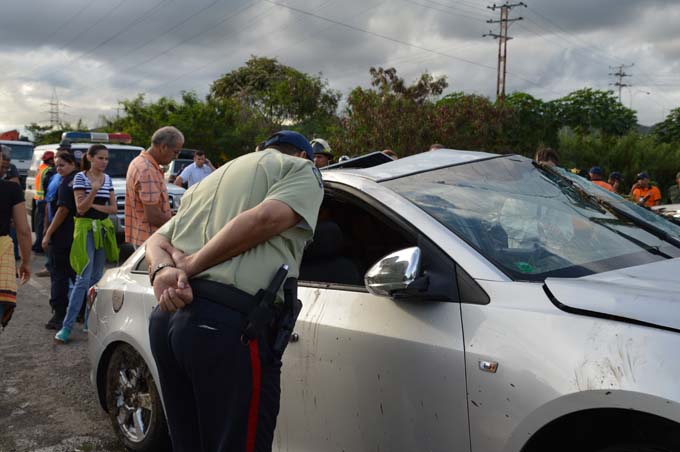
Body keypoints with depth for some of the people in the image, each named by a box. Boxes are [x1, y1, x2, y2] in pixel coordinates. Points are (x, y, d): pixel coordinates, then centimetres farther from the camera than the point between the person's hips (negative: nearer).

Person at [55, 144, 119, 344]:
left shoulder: (107, 179, 10)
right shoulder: (80, 177, -6)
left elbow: (113, 208, 6)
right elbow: (80, 208, -12)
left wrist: (94, 206, -9)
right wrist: (94, 191, -25)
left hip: (104, 228, 5)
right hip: (86, 228, -5)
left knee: (97, 277, 9)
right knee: (83, 279, -11)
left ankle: (90, 321, 18)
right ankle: (67, 326, -6)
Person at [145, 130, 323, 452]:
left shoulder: (214, 178, 30)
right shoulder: (300, 169, 10)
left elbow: (157, 240, 20)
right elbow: (265, 219, -11)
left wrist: (163, 270, 0)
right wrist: (191, 265, -7)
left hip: (167, 317, 8)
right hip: (231, 323, -8)